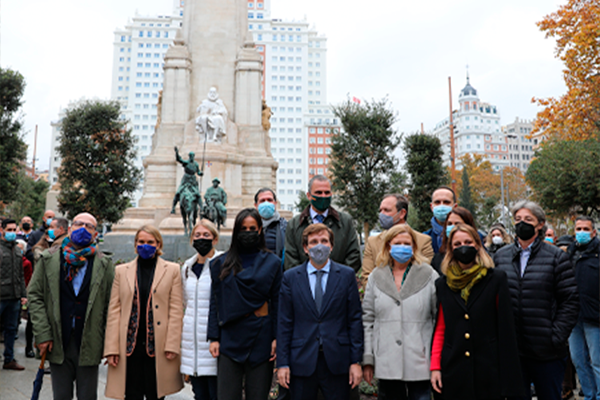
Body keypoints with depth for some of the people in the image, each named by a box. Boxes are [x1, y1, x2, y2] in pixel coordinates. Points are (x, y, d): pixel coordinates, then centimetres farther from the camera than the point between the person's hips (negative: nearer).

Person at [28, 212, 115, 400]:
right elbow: (35, 296, 3)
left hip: (89, 343, -1)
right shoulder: (48, 259, 5)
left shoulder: (105, 265, 2)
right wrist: (42, 334, -5)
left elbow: (110, 305, 1)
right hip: (58, 342, 1)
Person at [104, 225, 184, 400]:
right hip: (129, 344, 1)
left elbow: (176, 310, 1)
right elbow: (114, 310, 7)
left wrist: (172, 345, -6)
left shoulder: (172, 270, 5)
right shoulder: (121, 271, 10)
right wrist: (111, 348, 1)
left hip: (157, 345, -1)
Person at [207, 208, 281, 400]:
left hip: (261, 336, -1)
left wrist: (277, 338, -5)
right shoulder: (222, 263, 7)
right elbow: (215, 303, 7)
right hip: (230, 336, 1)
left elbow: (277, 302, 2)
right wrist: (213, 338, 0)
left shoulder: (272, 262, 4)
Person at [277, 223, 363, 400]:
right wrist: (283, 363, -1)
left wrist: (356, 361, -2)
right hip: (301, 363, 0)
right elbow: (284, 323, 3)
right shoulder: (290, 277, 3)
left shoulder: (347, 275, 3)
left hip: (337, 363, 0)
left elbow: (355, 319, 2)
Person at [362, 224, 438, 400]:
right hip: (386, 363, 2)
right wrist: (367, 359, 4)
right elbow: (368, 319, 7)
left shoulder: (429, 276, 2)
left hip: (420, 363, -2)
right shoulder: (376, 278, 7)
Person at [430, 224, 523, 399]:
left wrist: (508, 371, -6)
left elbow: (506, 327, -2)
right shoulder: (442, 284, 7)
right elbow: (440, 329, 8)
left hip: (489, 370, -2)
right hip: (454, 371, 2)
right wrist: (435, 366, 1)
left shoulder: (496, 279, 0)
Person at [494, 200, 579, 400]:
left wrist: (556, 337, -10)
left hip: (546, 352, -2)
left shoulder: (556, 257, -1)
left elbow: (570, 300, -3)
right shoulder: (500, 256, 7)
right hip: (510, 349, 2)